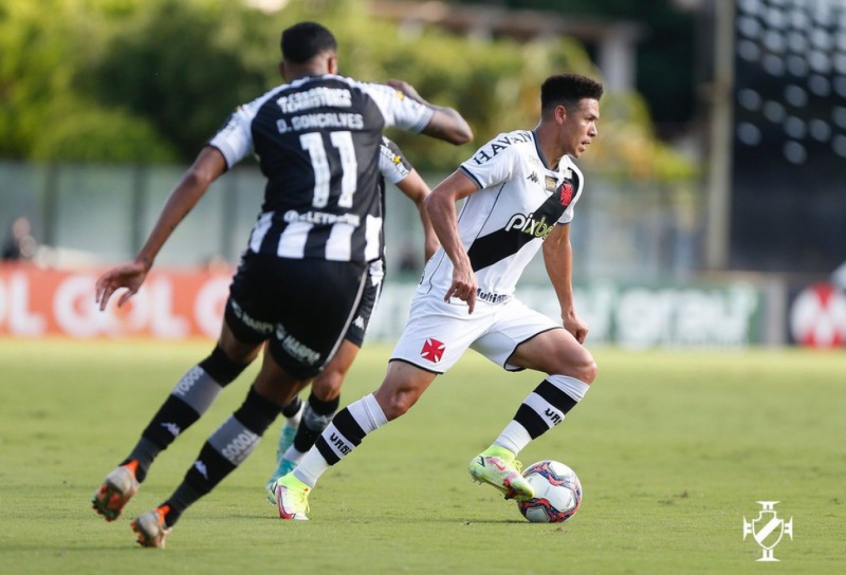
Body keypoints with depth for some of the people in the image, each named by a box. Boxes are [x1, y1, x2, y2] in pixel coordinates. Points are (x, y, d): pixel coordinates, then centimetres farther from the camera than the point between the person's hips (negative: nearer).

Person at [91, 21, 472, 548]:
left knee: (227, 360, 30)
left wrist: (145, 260, -2)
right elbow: (460, 131, 26)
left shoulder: (260, 112, 14)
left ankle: (135, 465, 16)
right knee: (267, 401, 14)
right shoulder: (373, 98, 16)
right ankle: (167, 514, 8)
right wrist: (412, 96, 47)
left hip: (272, 260, 1)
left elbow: (198, 177, 0)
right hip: (341, 276, -1)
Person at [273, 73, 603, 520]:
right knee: (397, 397, -17)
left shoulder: (570, 181, 12)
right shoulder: (513, 151, -13)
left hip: (497, 306, 8)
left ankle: (499, 458, -9)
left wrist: (569, 312, 33)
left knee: (581, 367, -4)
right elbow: (439, 198, -21)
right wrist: (461, 264, -32)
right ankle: (297, 481, -9)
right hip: (449, 297, -8)